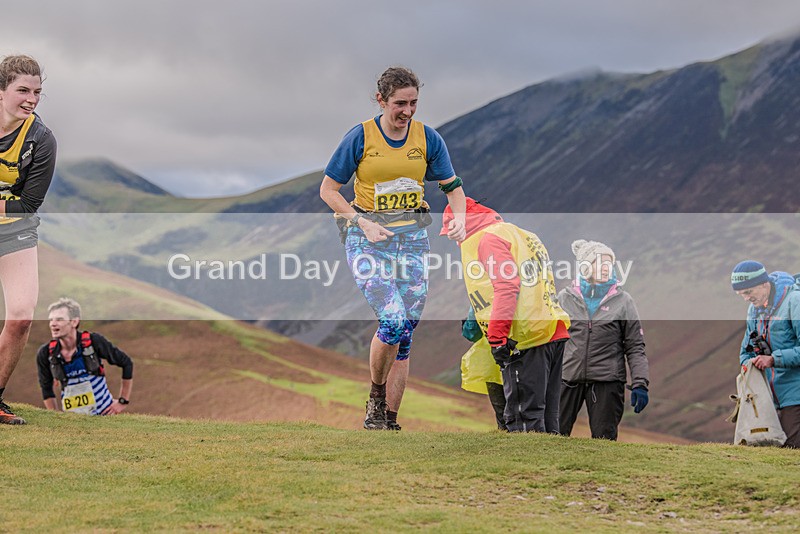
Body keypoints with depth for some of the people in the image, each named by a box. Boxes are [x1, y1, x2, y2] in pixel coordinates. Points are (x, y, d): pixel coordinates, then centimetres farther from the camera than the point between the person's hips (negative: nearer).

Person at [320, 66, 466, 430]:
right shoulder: (360, 137, -5)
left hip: (412, 237, 3)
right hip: (367, 239, -3)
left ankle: (387, 418, 10)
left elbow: (453, 185, 12)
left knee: (405, 330, 1)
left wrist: (459, 218, -9)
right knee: (393, 319, -20)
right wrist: (364, 223, -12)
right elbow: (328, 189, 0)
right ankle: (376, 397, 3)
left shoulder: (427, 138, 3)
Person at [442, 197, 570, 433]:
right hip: (554, 334, 10)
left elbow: (507, 286, -16)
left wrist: (497, 336, -20)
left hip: (527, 339, -10)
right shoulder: (514, 233, 27)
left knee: (523, 420, -10)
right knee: (547, 416, 12)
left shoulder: (489, 238, -3)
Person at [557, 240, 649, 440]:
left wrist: (640, 384, -4)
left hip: (607, 381, -1)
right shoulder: (565, 298, 6)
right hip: (568, 379, 1)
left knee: (604, 440, 0)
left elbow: (635, 347, 5)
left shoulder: (622, 301, 5)